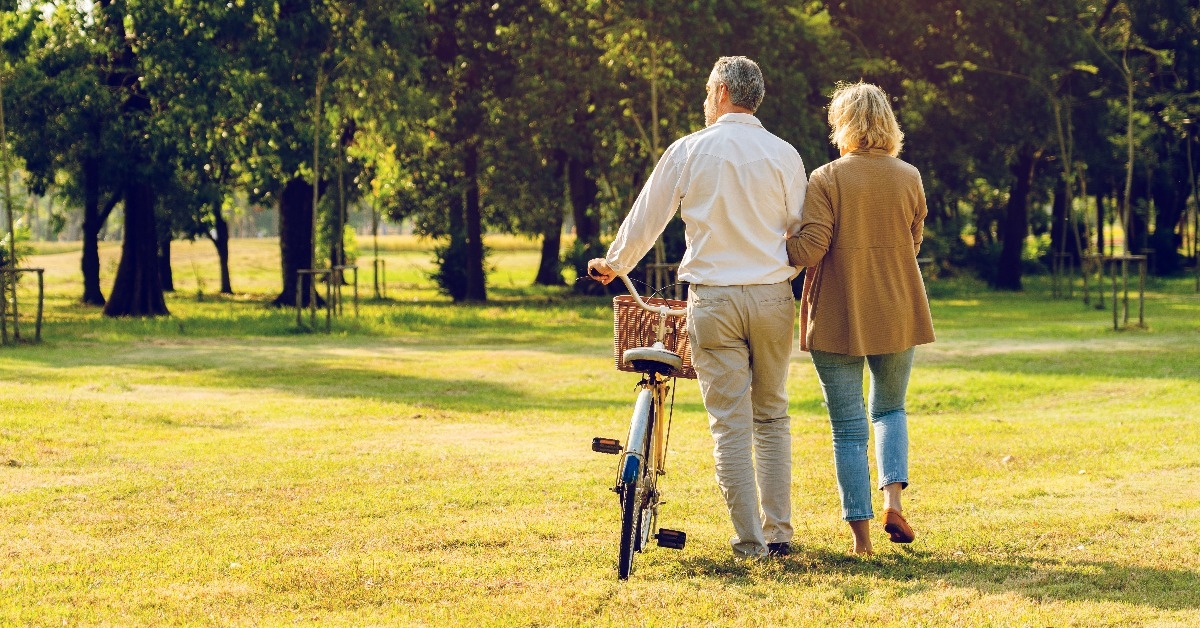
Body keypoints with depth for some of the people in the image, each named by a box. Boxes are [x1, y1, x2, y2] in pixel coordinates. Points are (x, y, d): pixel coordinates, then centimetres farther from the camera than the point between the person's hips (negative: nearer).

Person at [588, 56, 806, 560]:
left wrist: (613, 264, 24)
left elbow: (645, 219, 7)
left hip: (714, 299, -2)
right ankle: (778, 532, 13)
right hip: (773, 297, 2)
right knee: (772, 417, 14)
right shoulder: (784, 155, 2)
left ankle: (750, 540, 2)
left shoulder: (690, 150, -1)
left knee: (730, 424, 2)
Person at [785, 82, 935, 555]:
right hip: (898, 316, 3)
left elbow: (809, 250, -18)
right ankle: (893, 497, 3)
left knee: (849, 427, 5)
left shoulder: (826, 179, -12)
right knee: (890, 408, 23)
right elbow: (913, 243, 10)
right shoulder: (909, 178, 0)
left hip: (838, 318, -3)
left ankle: (860, 533, 4)